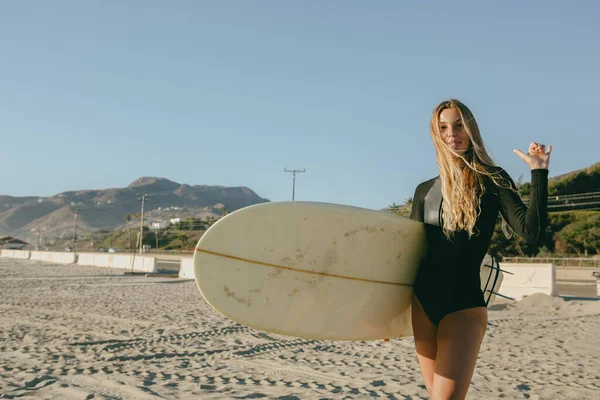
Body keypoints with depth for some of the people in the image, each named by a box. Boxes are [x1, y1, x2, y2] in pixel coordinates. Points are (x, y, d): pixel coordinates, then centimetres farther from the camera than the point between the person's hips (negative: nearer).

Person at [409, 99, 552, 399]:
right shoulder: (425, 190, 8)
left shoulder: (492, 180, -1)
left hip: (464, 305, -4)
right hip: (422, 302, 4)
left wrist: (539, 172, -14)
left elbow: (532, 232, -13)